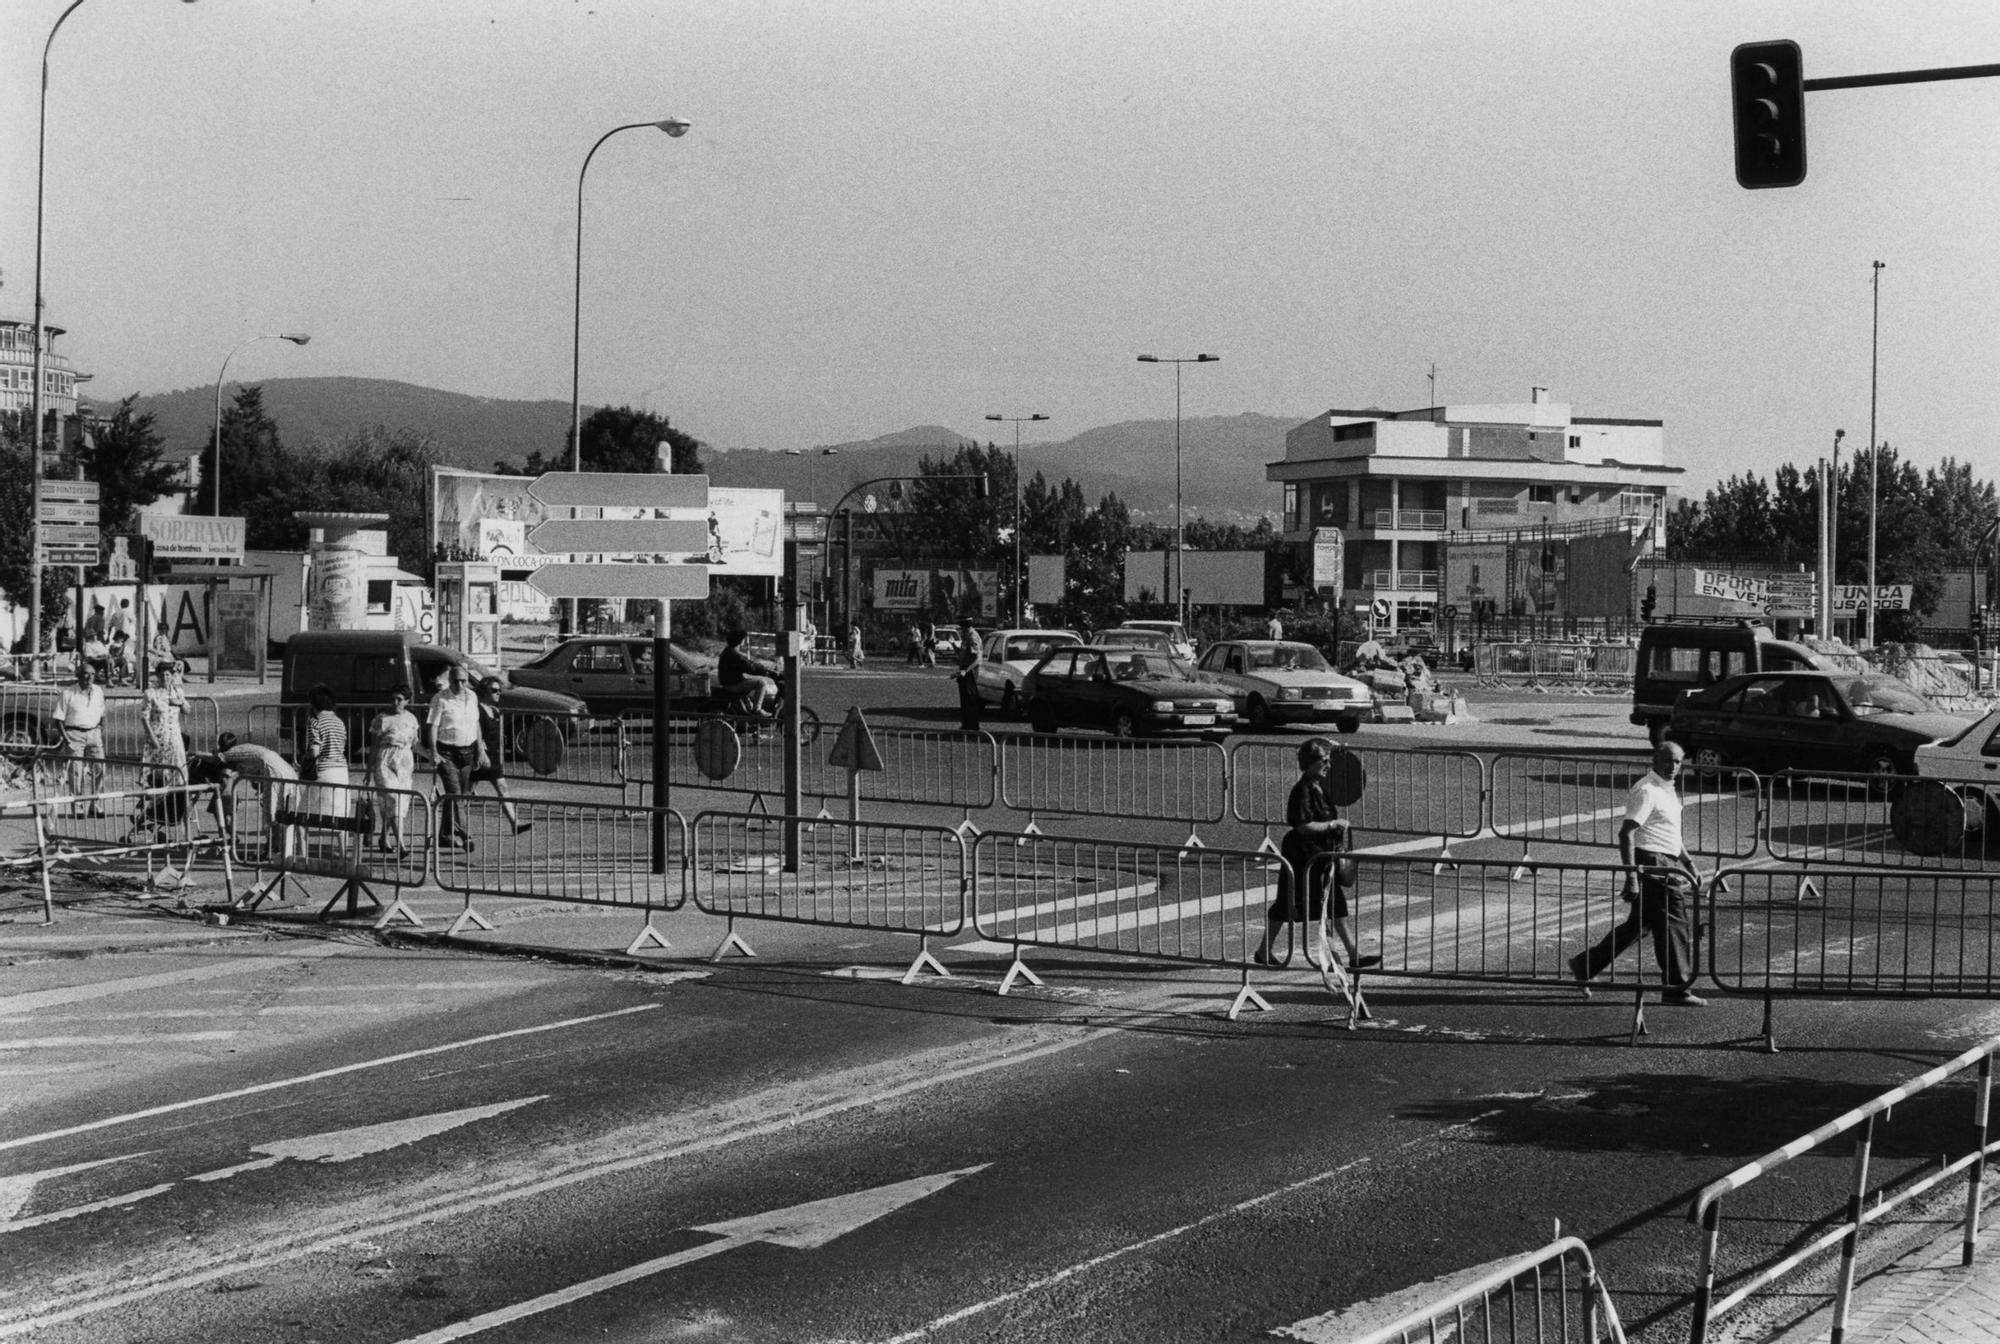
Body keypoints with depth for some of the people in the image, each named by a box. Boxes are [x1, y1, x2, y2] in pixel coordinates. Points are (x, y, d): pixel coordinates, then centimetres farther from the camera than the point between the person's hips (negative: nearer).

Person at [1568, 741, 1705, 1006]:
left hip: (1667, 865, 10)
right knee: (1674, 924, -6)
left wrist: (1687, 862, 26)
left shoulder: (1667, 789, 16)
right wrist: (1631, 876, -27)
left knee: (1639, 923, 15)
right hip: (1652, 865, -10)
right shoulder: (1647, 791, -16)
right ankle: (1677, 989, 1)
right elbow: (1626, 833, -22)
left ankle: (1585, 966, 23)